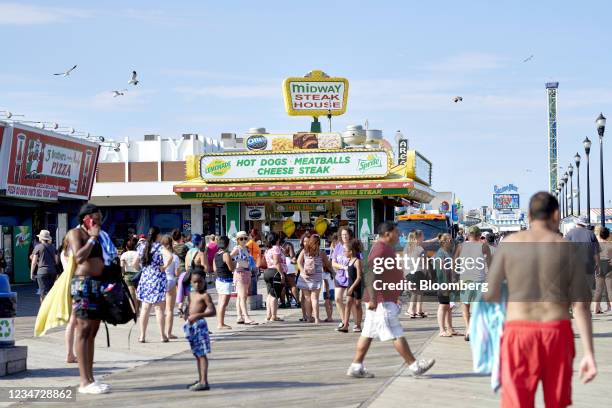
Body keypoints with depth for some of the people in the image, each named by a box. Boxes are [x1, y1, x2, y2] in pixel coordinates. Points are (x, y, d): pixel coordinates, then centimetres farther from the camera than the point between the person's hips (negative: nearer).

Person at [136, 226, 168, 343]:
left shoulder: (142, 247, 5)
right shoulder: (160, 247, -9)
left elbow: (135, 263, 7)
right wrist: (164, 267, -5)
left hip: (145, 279, 4)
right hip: (158, 279, -4)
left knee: (145, 309, 10)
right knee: (159, 308, 0)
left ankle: (142, 335, 11)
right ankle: (163, 336, 4)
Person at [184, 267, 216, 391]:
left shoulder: (205, 295, -9)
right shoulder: (191, 294, 15)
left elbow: (212, 311, -18)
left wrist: (198, 315, -29)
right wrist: (187, 314, 5)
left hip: (200, 325, -9)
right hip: (191, 326, 9)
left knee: (202, 354, -10)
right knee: (197, 354, 15)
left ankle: (204, 382, -12)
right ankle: (200, 380, 24)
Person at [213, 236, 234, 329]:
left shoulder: (216, 254, 8)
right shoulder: (226, 254, -16)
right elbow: (232, 268, -15)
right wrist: (234, 263, 4)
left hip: (218, 280, 8)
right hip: (226, 281, -8)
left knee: (220, 303, 14)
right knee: (224, 303, -6)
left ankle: (219, 322, 18)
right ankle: (221, 324, -6)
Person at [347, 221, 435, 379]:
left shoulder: (387, 248, 19)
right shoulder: (380, 249, -15)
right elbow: (371, 275, -24)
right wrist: (373, 298, -30)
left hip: (386, 299, 11)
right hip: (381, 301, -11)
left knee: (368, 333, 9)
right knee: (397, 334, -5)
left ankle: (356, 367, 9)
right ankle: (414, 366, -1)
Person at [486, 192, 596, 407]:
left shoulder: (509, 243, 2)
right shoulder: (568, 248, 3)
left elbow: (490, 294, 2)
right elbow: (581, 304, -3)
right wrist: (589, 353, -5)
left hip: (519, 334, -1)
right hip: (557, 333, 1)